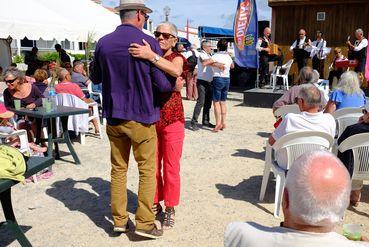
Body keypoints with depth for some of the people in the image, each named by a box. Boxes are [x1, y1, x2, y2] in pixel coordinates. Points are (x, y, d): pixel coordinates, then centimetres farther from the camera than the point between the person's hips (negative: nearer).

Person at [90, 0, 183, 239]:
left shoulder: (103, 43, 2)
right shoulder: (149, 42, -12)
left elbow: (95, 78, 15)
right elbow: (162, 83, -12)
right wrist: (175, 85, 9)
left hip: (113, 117, 5)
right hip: (141, 117, -4)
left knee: (118, 169, 14)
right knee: (147, 170, 8)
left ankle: (119, 219, 23)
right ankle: (144, 222, 13)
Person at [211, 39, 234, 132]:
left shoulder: (216, 56, -11)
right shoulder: (228, 56, 10)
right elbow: (232, 66, 28)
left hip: (218, 79, -7)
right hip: (227, 79, 7)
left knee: (216, 102, -4)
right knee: (223, 102, 13)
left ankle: (218, 124, -8)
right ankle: (223, 123, 17)